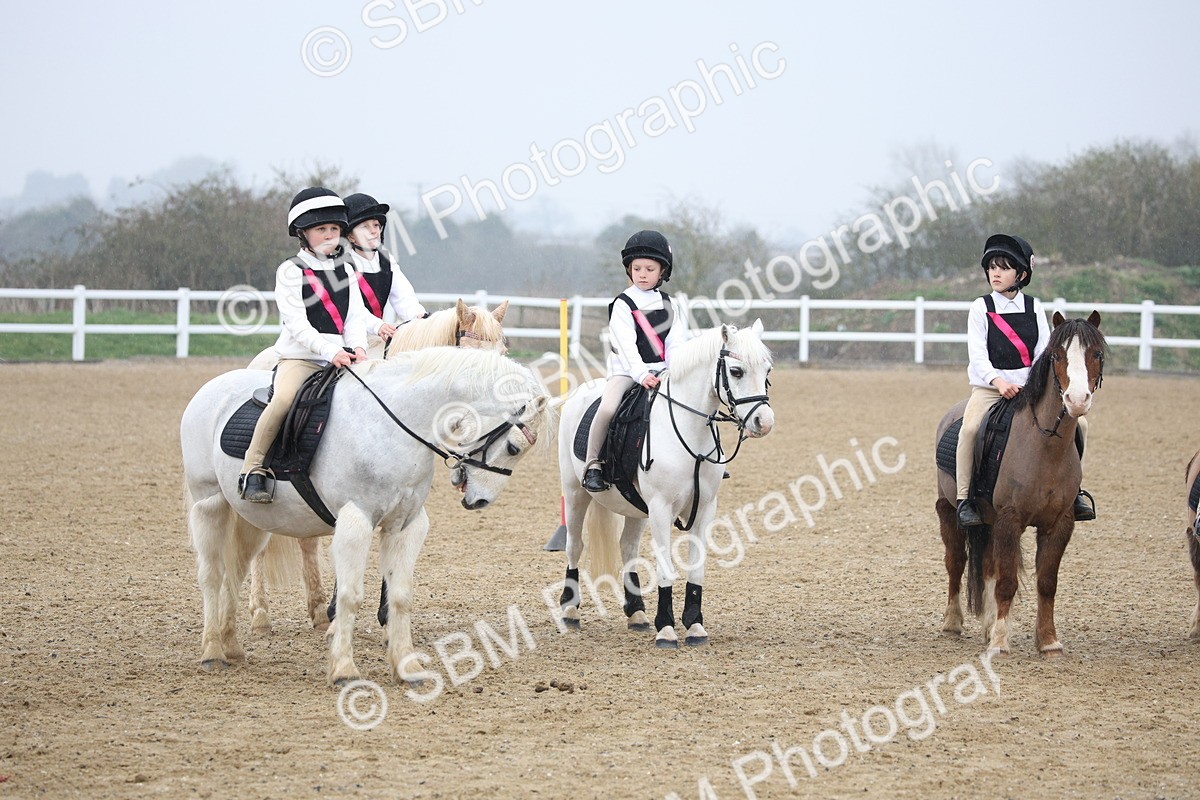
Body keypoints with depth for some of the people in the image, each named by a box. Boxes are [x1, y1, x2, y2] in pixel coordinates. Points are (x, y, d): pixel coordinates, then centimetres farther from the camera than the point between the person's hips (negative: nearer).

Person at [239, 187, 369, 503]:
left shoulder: (345, 273, 16)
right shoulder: (291, 272, 0)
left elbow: (355, 317, 9)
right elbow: (297, 322, -11)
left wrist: (358, 347, -13)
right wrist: (329, 351, -24)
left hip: (343, 358, 5)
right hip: (299, 358, -5)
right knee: (284, 399, -33)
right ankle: (253, 470, -23)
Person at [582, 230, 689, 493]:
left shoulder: (671, 305, 12)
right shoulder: (623, 304, -2)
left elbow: (676, 341, 5)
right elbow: (626, 345, -13)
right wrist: (641, 374, -26)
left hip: (661, 372, 4)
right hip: (627, 371, -4)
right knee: (608, 408, -29)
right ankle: (592, 465, -16)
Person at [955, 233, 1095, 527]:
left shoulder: (1034, 308, 7)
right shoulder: (981, 308, -1)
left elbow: (1044, 352, 1)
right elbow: (977, 354, -11)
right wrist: (998, 381, -28)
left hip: (1029, 389, 3)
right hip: (988, 387, -3)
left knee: (1078, 423, -11)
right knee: (970, 428, -32)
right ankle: (964, 499, -21)